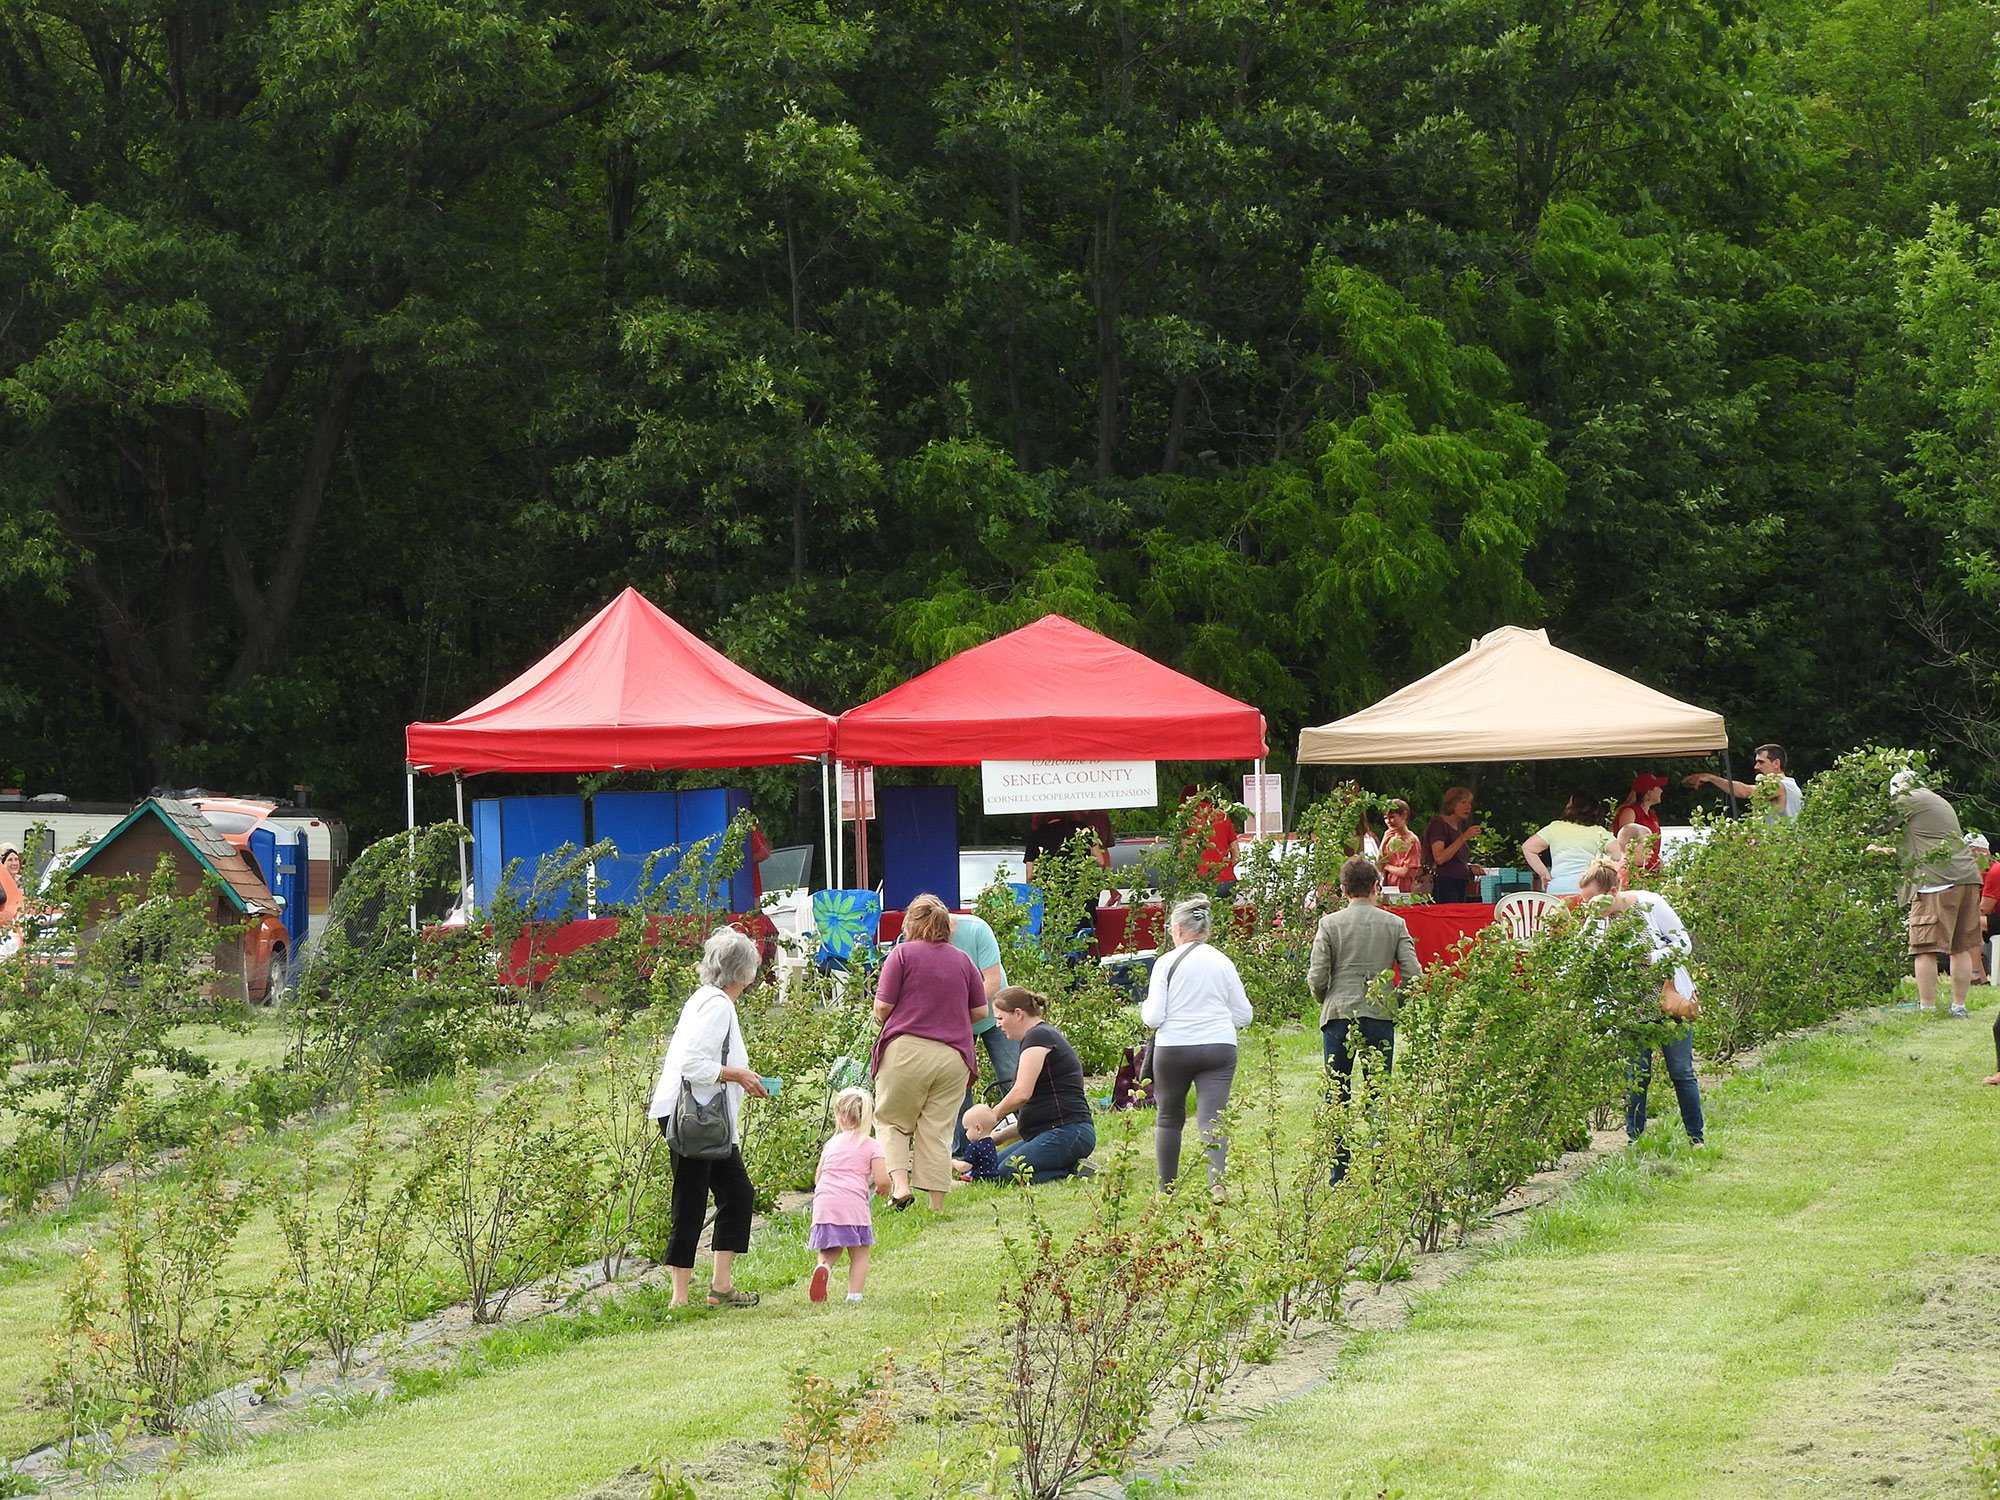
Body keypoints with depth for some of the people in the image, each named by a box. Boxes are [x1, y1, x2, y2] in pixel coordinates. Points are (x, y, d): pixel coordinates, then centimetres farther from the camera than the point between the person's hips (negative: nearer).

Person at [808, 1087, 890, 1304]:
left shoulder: (831, 1144, 18)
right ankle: (854, 1295, -4)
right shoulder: (872, 1146, 6)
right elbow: (882, 1180, -3)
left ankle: (823, 1269, -21)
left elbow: (817, 1178, 21)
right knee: (859, 1254, 9)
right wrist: (882, 1190, 20)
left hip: (824, 1203, 3)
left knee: (828, 1253, 11)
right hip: (853, 1203, -3)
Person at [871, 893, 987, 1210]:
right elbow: (980, 1011, 13)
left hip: (907, 1051, -3)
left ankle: (900, 1184, -9)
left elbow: (882, 1008, -5)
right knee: (937, 1131, 6)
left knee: (891, 1120, 11)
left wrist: (883, 1019, 17)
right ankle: (937, 1205, 3)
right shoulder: (963, 961, 12)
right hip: (954, 1054, 3)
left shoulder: (903, 953, -2)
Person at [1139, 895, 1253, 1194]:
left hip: (1173, 1049, -2)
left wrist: (1145, 1011, 15)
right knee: (1212, 1119, -4)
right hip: (1219, 1046, 2)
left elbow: (1153, 1018, -8)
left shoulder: (1167, 964, -6)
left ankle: (1167, 1189, 22)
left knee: (1169, 1118, 16)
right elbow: (1243, 1015, 8)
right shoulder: (1223, 963, 4)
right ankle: (1216, 1179, -27)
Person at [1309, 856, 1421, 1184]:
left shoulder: (1330, 924, -2)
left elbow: (1316, 978, -5)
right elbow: (1413, 974, -2)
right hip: (1380, 1019, 1)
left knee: (1337, 1098, 5)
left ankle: (1339, 1177, 3)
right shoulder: (1394, 924, 2)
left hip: (1339, 1018, -1)